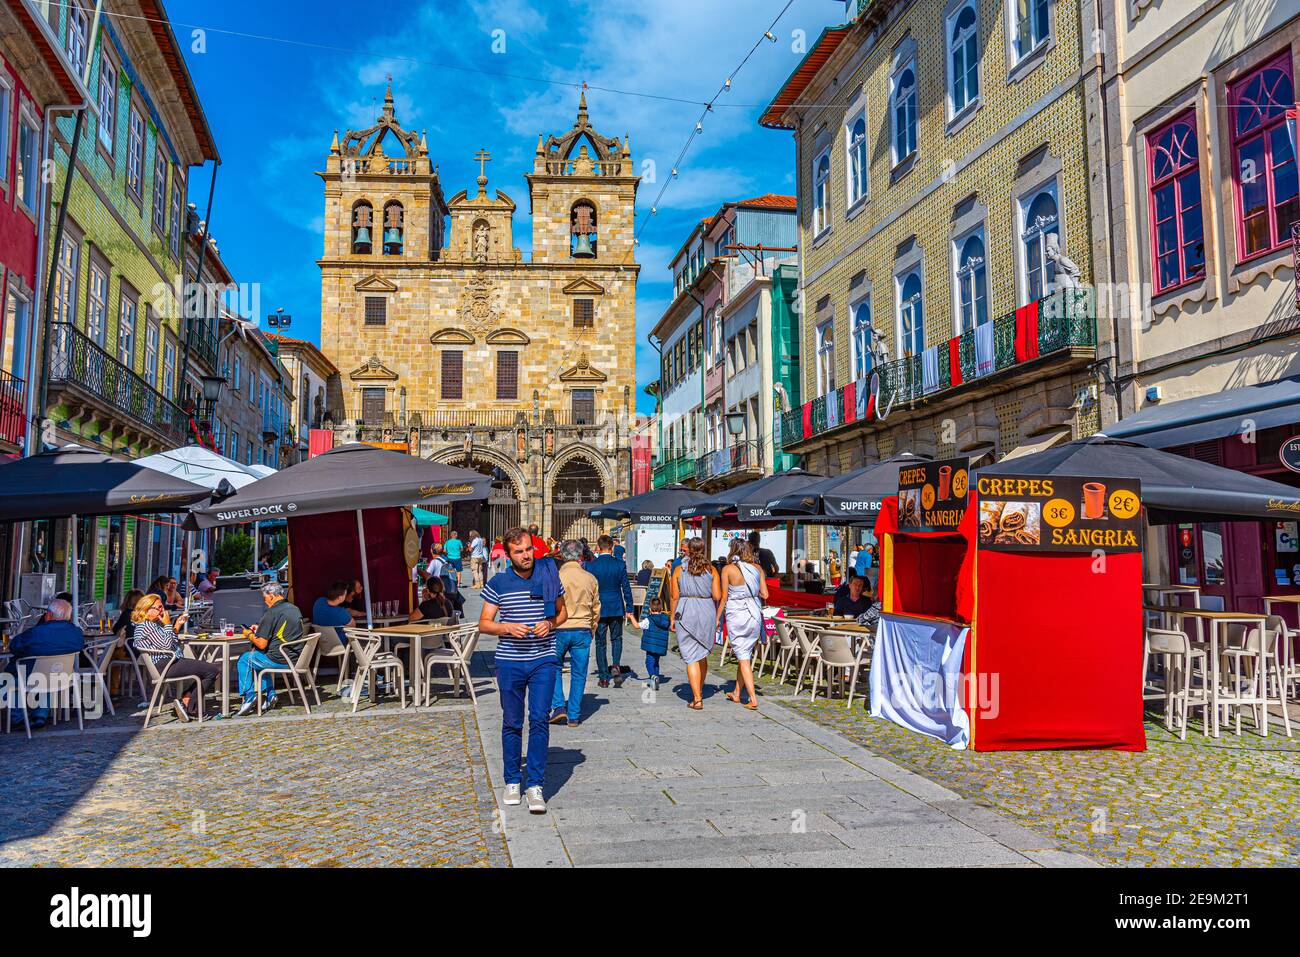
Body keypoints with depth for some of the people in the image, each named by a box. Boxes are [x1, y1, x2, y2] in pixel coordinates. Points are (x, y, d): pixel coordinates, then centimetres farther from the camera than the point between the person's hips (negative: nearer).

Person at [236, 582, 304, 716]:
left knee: (244, 659, 14)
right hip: (295, 658, 8)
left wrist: (249, 635, 4)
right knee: (258, 655, 31)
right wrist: (260, 629, 22)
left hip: (280, 660, -8)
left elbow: (262, 644, -15)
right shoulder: (294, 608, 9)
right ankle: (270, 694, 24)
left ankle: (249, 697, 13)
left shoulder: (271, 613, -15)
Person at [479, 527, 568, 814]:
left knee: (540, 720, -6)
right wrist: (507, 628, -16)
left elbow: (563, 612, 14)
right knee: (512, 723, 10)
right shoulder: (498, 583, -1)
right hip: (509, 661, 0)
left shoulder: (549, 577, 2)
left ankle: (535, 784, 1)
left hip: (543, 660, 0)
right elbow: (484, 624, 3)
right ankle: (512, 781, 24)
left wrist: (550, 623, -8)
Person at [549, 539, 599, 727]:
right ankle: (574, 716, 12)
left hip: (559, 629, -2)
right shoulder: (590, 578, 2)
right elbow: (596, 609, 10)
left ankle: (559, 706, 3)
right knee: (578, 673, 9)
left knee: (554, 668, 16)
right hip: (583, 631, 2)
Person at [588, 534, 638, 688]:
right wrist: (629, 609, 6)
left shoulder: (591, 566, -7)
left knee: (600, 643, 8)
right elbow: (626, 588, -2)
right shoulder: (620, 565, -4)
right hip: (616, 608, 1)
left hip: (598, 608, -1)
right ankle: (616, 665, -6)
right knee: (616, 638, 19)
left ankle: (604, 678, 9)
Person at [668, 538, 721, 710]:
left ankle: (697, 699, -5)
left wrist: (672, 619, 6)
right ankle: (699, 692, 32)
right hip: (707, 613, 2)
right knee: (703, 655, 18)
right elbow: (717, 596, -3)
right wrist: (717, 617, 10)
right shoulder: (711, 570, 2)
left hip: (686, 614, -2)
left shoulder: (679, 570, -1)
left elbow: (674, 597, -2)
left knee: (691, 658, 0)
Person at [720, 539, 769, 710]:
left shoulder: (728, 569, -5)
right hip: (755, 614, 4)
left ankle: (753, 699, -6)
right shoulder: (757, 568, 3)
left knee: (743, 657, 0)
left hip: (736, 615, -4)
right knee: (746, 654, 16)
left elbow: (723, 597, -5)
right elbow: (765, 595, 2)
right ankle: (736, 693, 27)